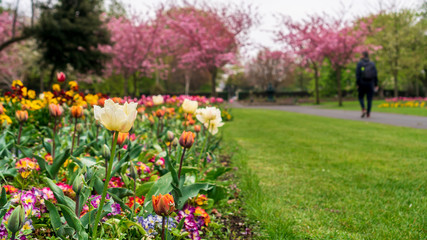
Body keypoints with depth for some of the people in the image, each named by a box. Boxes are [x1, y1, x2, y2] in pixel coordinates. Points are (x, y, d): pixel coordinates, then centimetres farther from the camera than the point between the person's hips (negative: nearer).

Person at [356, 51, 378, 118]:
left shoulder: (359, 63, -4)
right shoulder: (372, 64, 3)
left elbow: (357, 74, -9)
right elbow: (375, 75, 3)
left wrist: (357, 84, -5)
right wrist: (376, 85, 7)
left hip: (362, 83, -1)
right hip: (370, 84, 2)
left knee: (361, 97, 13)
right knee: (369, 99, 5)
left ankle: (363, 109, -8)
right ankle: (368, 113, 2)